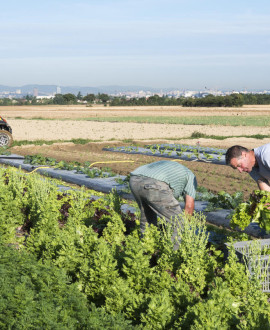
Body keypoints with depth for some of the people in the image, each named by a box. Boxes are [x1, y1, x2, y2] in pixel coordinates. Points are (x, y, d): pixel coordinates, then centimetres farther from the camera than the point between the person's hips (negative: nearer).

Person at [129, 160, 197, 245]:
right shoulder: (191, 177, 28)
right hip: (153, 186, -7)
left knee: (147, 215, 31)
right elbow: (189, 205, 17)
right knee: (177, 223, 8)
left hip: (135, 181, 7)